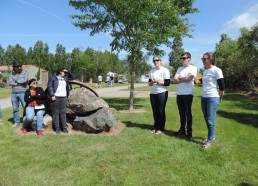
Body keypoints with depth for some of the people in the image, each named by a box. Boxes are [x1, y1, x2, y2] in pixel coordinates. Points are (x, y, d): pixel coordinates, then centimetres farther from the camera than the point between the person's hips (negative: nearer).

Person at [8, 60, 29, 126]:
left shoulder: (25, 72, 0)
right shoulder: (12, 74, 10)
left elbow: (25, 80, -18)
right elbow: (10, 83, -4)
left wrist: (16, 81, -4)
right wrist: (20, 83, -12)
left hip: (23, 93, -4)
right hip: (14, 94, 4)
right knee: (15, 109, 10)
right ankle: (16, 122, 22)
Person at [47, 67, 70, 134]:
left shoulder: (65, 78, 20)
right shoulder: (53, 77, 3)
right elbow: (49, 86, -3)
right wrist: (52, 95, -12)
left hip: (63, 97, 4)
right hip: (55, 97, -4)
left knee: (63, 112, 1)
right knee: (55, 112, -1)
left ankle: (64, 128, 5)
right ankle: (57, 128, 5)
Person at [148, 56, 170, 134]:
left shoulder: (165, 70, -4)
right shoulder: (151, 71, 12)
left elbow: (168, 83, -11)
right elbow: (149, 83, 11)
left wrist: (157, 82, -17)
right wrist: (152, 82, -11)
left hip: (162, 93, -5)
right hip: (153, 93, 5)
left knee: (161, 110, 1)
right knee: (155, 111, 9)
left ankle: (160, 128, 12)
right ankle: (156, 127, 21)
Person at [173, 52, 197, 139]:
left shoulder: (193, 68, -2)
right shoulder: (179, 68, 15)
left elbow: (189, 78, -17)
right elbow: (175, 79, 3)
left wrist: (180, 77, -1)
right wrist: (184, 79, -10)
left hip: (188, 94, -5)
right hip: (179, 94, 6)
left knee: (188, 113, -1)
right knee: (181, 113, 11)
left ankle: (189, 132, 8)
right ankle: (182, 130, 21)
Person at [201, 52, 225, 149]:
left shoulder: (216, 70, -11)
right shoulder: (205, 71, 12)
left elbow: (222, 87, -11)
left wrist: (219, 98, -3)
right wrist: (203, 95, 17)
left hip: (213, 98, -8)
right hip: (203, 97, 8)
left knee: (211, 120, -3)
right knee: (207, 119, 13)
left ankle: (210, 140, 8)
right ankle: (212, 136, 28)